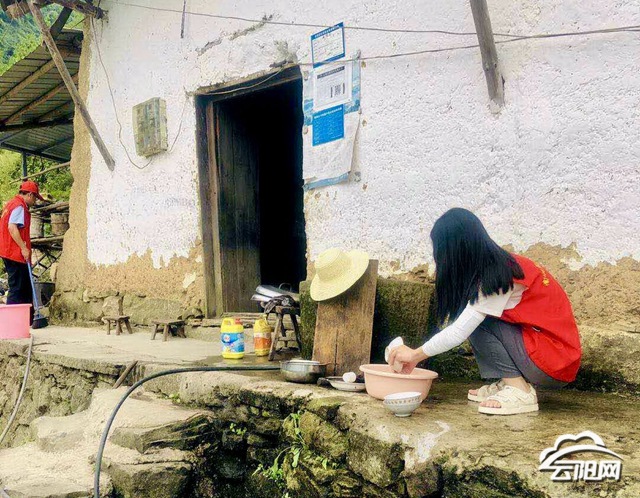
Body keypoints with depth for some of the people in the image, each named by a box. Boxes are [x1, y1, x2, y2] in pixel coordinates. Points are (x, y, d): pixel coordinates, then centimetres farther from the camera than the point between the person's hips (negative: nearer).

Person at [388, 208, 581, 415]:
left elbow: (459, 332, -22)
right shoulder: (502, 265, 7)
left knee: (476, 320, -15)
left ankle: (519, 391, -12)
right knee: (474, 316, 4)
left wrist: (416, 354, -9)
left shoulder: (495, 277, -20)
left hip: (555, 364, -9)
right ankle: (505, 383, 6)